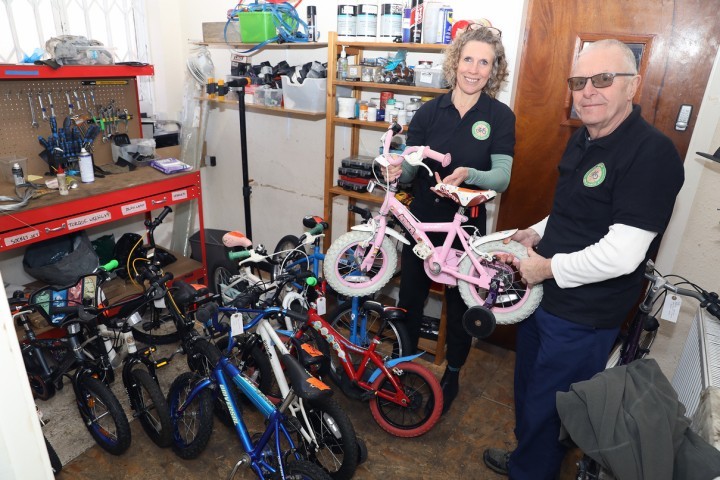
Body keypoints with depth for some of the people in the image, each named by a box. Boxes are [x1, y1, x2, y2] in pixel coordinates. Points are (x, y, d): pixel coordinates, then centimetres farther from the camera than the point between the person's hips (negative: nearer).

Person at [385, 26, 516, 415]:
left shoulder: (500, 116, -5)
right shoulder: (430, 111, -1)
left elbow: (502, 176, -14)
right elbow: (411, 169, -4)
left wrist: (469, 174, -35)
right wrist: (398, 170, -27)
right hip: (422, 221, 2)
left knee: (461, 303, 13)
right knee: (410, 296, 12)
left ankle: (453, 373, 38)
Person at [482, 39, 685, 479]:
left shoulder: (652, 153, -22)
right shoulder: (583, 139, 6)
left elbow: (622, 254, -28)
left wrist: (548, 267, -17)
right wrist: (537, 232, 3)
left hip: (582, 315, -9)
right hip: (543, 294, 9)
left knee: (546, 407, 11)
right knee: (527, 389, 27)